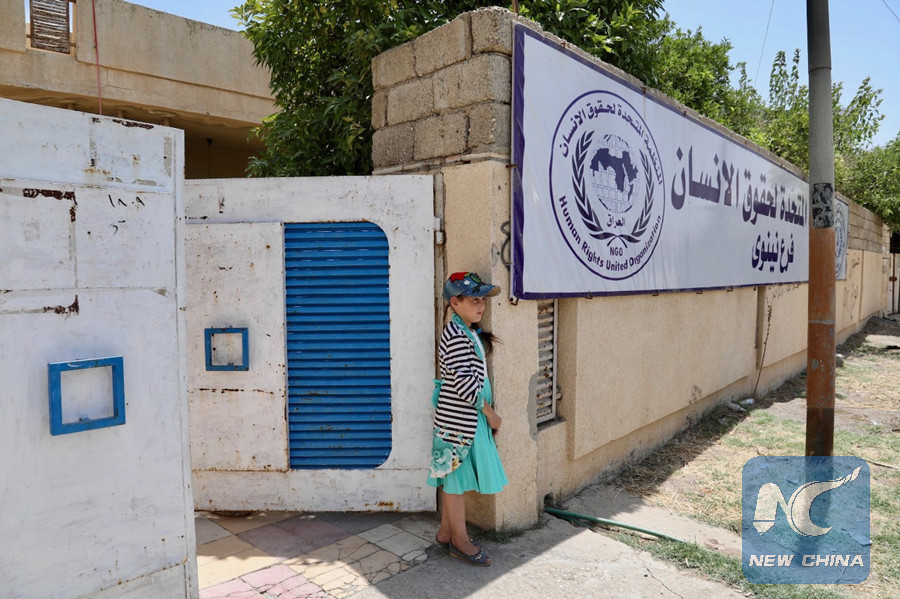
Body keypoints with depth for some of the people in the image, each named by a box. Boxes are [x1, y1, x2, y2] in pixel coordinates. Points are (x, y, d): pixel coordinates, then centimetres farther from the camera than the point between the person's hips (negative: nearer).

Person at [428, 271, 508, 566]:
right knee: (456, 478, 5)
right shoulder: (456, 337, -22)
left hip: (467, 418, 10)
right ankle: (460, 541, 20)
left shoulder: (468, 332, 10)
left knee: (454, 478, 19)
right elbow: (465, 384, -24)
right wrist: (489, 412, -16)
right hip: (458, 420, -10)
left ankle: (445, 532, 33)